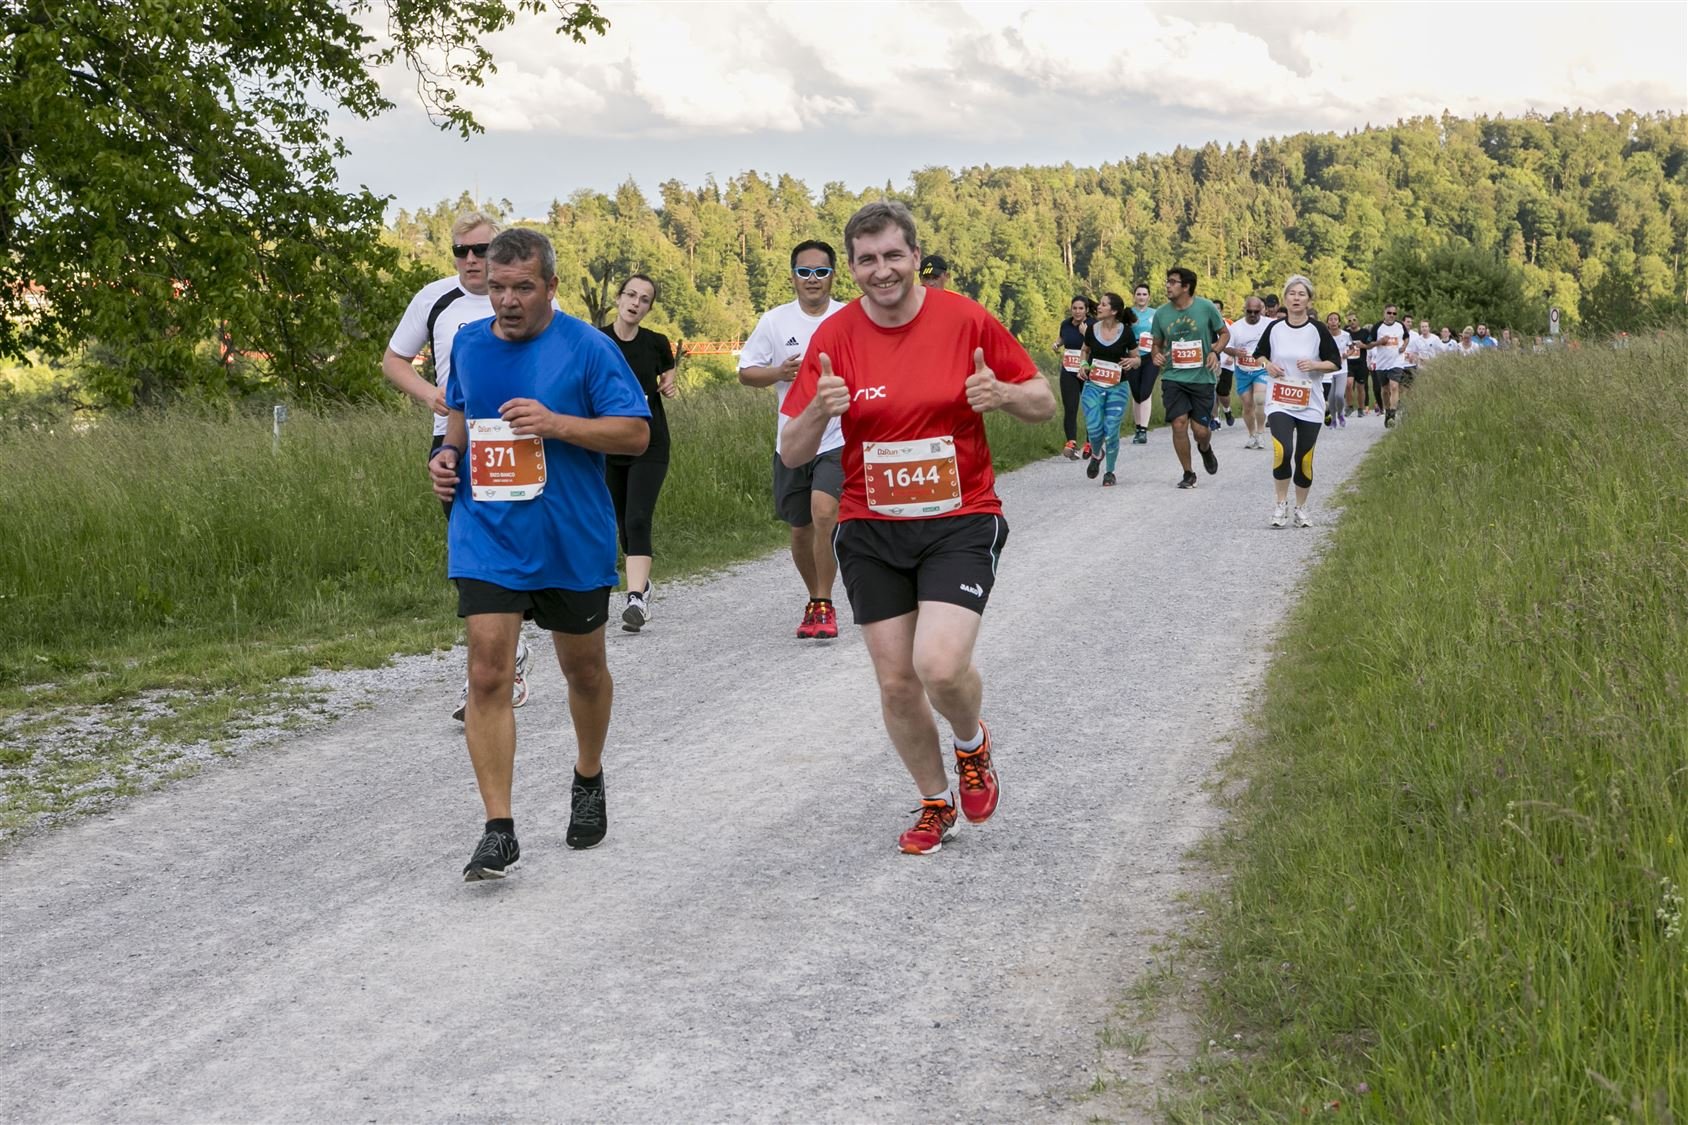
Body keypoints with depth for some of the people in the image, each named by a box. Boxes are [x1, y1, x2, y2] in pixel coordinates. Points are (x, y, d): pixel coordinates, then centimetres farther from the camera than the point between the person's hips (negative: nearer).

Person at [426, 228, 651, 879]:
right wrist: (447, 453, 3)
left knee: (583, 669, 15)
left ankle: (588, 782, 43)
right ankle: (499, 832, -8)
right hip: (486, 538, 2)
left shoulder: (588, 349, -9)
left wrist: (556, 423, -22)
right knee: (487, 673, -11)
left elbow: (635, 433, -10)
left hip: (574, 542, -2)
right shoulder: (469, 344, 5)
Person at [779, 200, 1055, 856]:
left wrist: (1001, 394, -19)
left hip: (960, 522, -2)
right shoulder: (834, 338, -2)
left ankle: (972, 743, 16)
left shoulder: (965, 319, -6)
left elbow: (1043, 403, 3)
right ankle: (936, 803, 30)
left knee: (941, 666, -20)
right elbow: (791, 453, -2)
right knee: (895, 683, 5)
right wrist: (820, 409, -23)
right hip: (871, 531, 2)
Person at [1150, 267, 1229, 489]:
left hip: (1202, 377, -1)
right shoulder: (1161, 313, 2)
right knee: (1179, 424, -11)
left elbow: (1225, 333, 8)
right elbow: (1157, 344, 15)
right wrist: (1157, 355, -8)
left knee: (1201, 430, -3)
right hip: (1173, 378, 2)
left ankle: (1205, 449, 36)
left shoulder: (1206, 307, -5)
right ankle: (1188, 474, 6)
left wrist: (1215, 351, -10)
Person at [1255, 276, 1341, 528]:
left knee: (1304, 458, 3)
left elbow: (1336, 362, 2)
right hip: (1279, 402, 0)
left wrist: (1315, 365, -16)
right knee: (1282, 452, -19)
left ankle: (1301, 508, 23)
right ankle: (1281, 504, -1)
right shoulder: (1274, 328, 1)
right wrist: (1268, 365, -5)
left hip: (1310, 405, 0)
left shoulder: (1318, 330, -2)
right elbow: (1259, 354, 16)